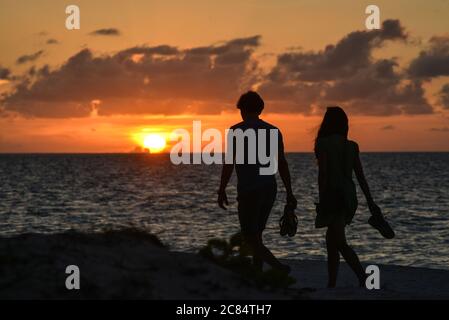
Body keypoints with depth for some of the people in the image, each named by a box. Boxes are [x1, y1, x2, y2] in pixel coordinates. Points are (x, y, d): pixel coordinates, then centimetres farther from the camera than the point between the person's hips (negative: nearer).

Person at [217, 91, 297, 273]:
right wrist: (289, 193, 9)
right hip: (269, 189, 6)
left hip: (248, 191, -6)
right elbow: (282, 164, 6)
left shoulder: (236, 130, -6)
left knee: (249, 236, -2)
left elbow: (229, 164, -9)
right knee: (256, 234, 17)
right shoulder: (273, 131, 8)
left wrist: (222, 190, -2)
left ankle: (279, 268, -20)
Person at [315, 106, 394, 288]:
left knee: (339, 242, -11)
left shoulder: (323, 144, -7)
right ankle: (331, 284, 18)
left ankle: (364, 278, -27)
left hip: (333, 195, -7)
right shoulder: (352, 146, 10)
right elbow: (360, 176, 9)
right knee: (331, 240, 16)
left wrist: (321, 200, -13)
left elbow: (323, 173, -14)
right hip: (349, 196, 7)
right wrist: (370, 202, 11)